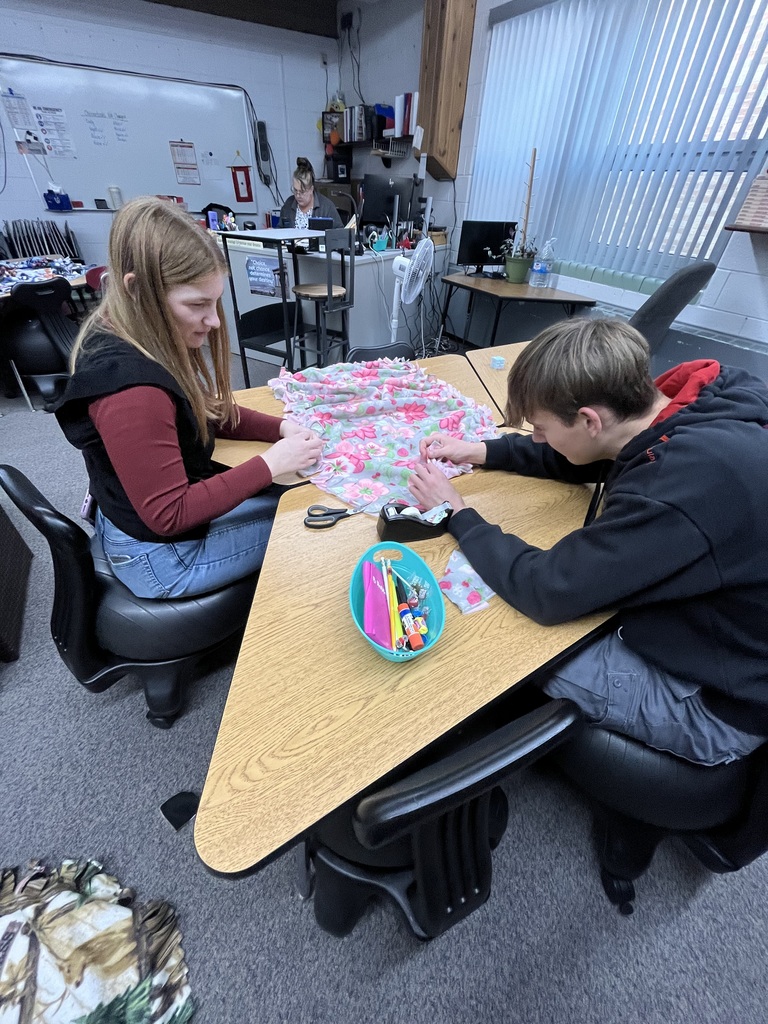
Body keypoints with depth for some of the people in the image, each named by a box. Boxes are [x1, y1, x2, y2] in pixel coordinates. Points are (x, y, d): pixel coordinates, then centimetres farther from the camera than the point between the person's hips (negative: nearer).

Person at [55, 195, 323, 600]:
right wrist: (270, 464, -27)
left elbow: (206, 412, 5)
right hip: (162, 555, -8)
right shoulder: (133, 390, -34)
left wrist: (280, 427, -9)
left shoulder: (125, 337, -3)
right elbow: (169, 515, -28)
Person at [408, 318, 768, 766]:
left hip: (713, 700, -7)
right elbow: (578, 457, 6)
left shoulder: (685, 482, -38)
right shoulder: (700, 397, -11)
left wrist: (457, 513, -17)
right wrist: (479, 451, 1)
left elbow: (547, 590, -30)